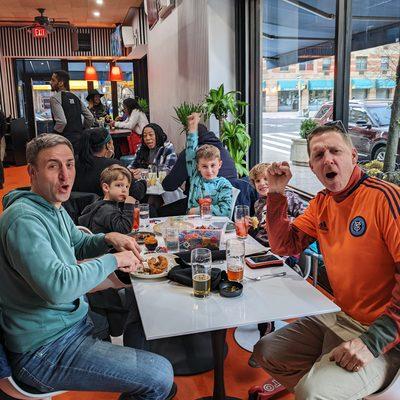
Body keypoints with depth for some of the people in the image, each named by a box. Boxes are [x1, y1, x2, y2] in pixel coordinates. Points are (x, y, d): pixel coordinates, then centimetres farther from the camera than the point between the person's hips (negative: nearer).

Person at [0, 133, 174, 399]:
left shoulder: (55, 208, 8)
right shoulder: (24, 219, -25)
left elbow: (78, 244, 23)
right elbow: (58, 286, -35)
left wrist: (109, 238, 1)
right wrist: (114, 260, -22)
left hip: (74, 316, 10)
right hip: (44, 350, -10)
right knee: (160, 376, -17)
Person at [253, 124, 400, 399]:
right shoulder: (321, 203, 6)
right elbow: (284, 245, 10)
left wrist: (373, 342, -26)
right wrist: (276, 193, -2)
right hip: (337, 318, 8)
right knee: (265, 352, 11)